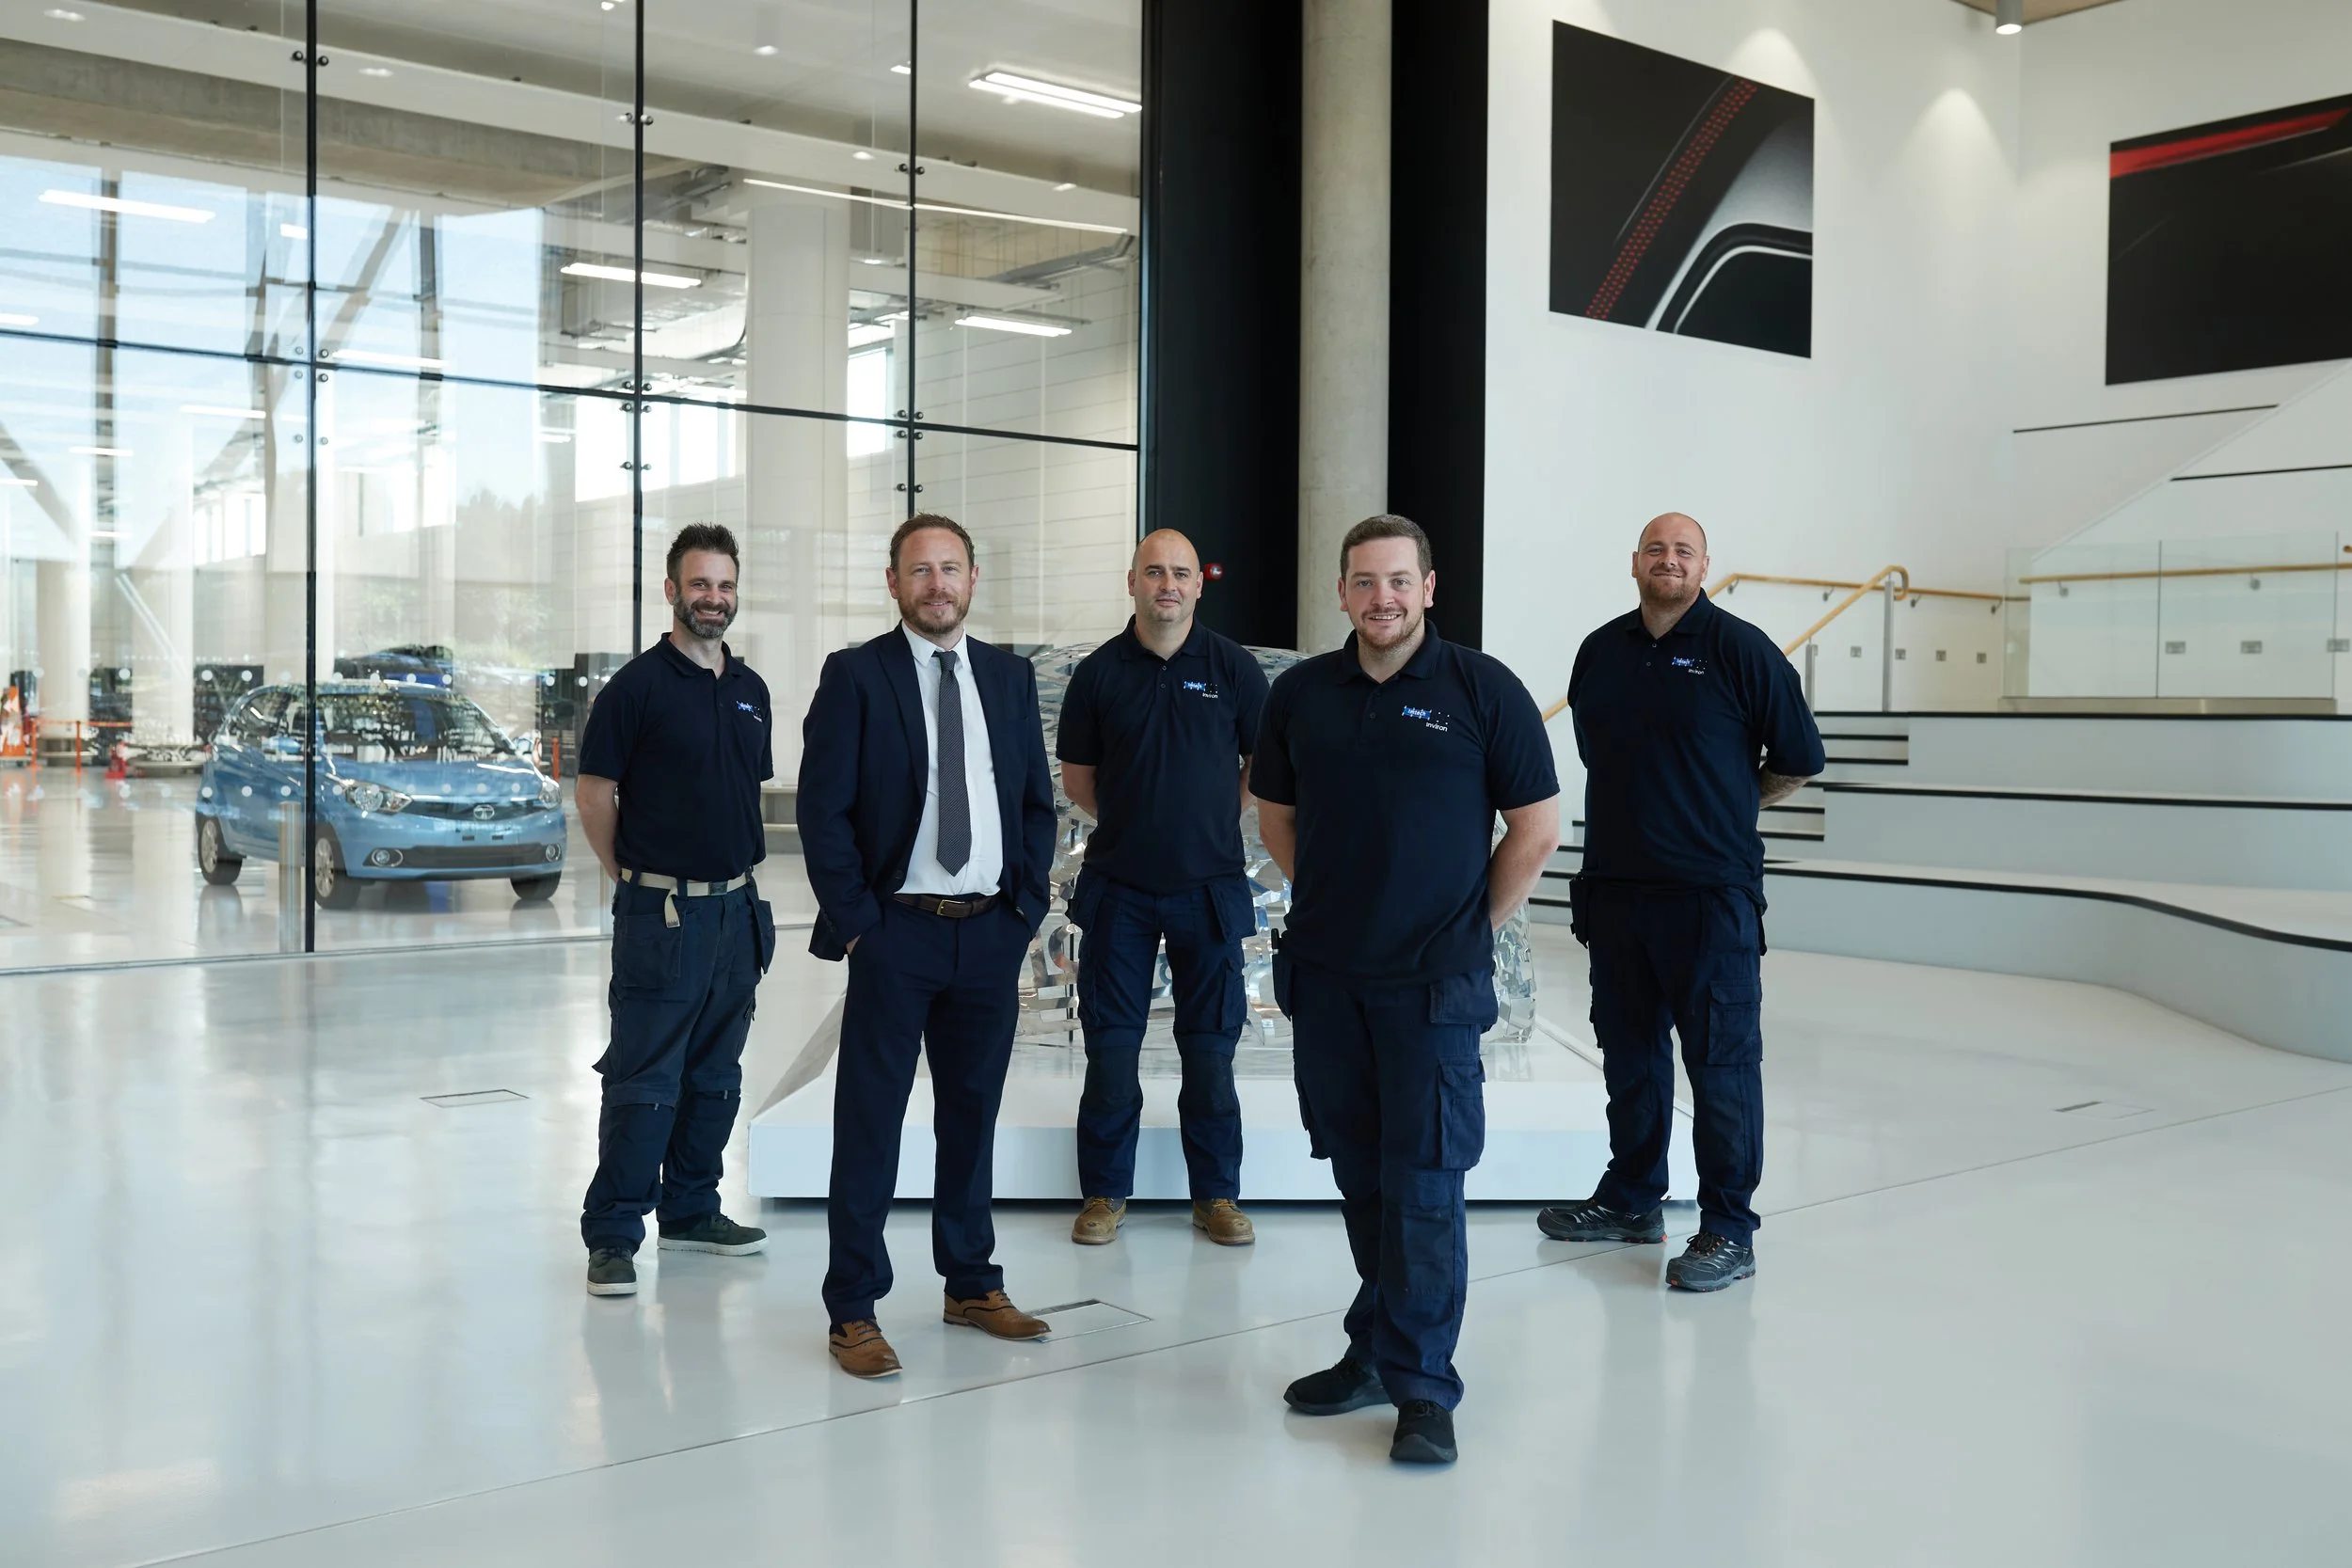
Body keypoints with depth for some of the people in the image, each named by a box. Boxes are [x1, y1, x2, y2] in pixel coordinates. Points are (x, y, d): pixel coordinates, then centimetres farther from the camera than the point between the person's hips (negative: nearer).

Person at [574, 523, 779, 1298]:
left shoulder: (751, 689, 11)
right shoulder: (639, 684, -8)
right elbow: (594, 793, -5)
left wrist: (740, 871, 13)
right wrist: (636, 880, 1)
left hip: (737, 908, 6)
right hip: (662, 914, -6)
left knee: (715, 1076, 14)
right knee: (643, 1082, -3)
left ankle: (691, 1211, 27)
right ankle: (612, 1235, 6)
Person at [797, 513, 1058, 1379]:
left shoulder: (1010, 677, 9)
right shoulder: (855, 675, -4)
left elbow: (1037, 803, 13)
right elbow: (823, 809, -6)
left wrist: (1026, 907, 4)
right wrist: (854, 919, -10)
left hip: (992, 932, 4)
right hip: (896, 929, -4)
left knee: (973, 1115, 14)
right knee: (869, 1123, 2)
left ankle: (972, 1284, 28)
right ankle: (854, 1311, 11)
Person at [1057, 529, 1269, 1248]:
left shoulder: (1233, 667, 0)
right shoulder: (1100, 671, 1)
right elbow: (1076, 777, 10)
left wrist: (1216, 822, 5)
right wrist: (1130, 821, 5)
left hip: (1209, 885, 0)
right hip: (1118, 885, 1)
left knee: (1210, 1044, 6)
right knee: (1110, 1042, 5)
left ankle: (1217, 1194, 18)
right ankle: (1105, 1191, 17)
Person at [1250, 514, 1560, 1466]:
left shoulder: (1482, 690, -4)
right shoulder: (1301, 694, 6)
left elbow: (1536, 828, 1)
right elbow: (1275, 815, 18)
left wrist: (1470, 926, 3)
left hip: (1434, 984, -4)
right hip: (1325, 976, 4)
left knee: (1422, 1183, -3)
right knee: (1359, 1174, 14)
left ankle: (1421, 1386, 6)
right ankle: (1376, 1350, 28)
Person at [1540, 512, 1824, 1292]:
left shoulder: (1738, 648, -6)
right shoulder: (1601, 651, 10)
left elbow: (1797, 758, 0)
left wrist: (1727, 809, 9)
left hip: (1710, 893, -6)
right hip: (1613, 886, 6)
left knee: (1722, 1062, -1)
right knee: (1628, 1051, 16)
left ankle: (1728, 1230, 7)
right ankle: (1632, 1200, 30)